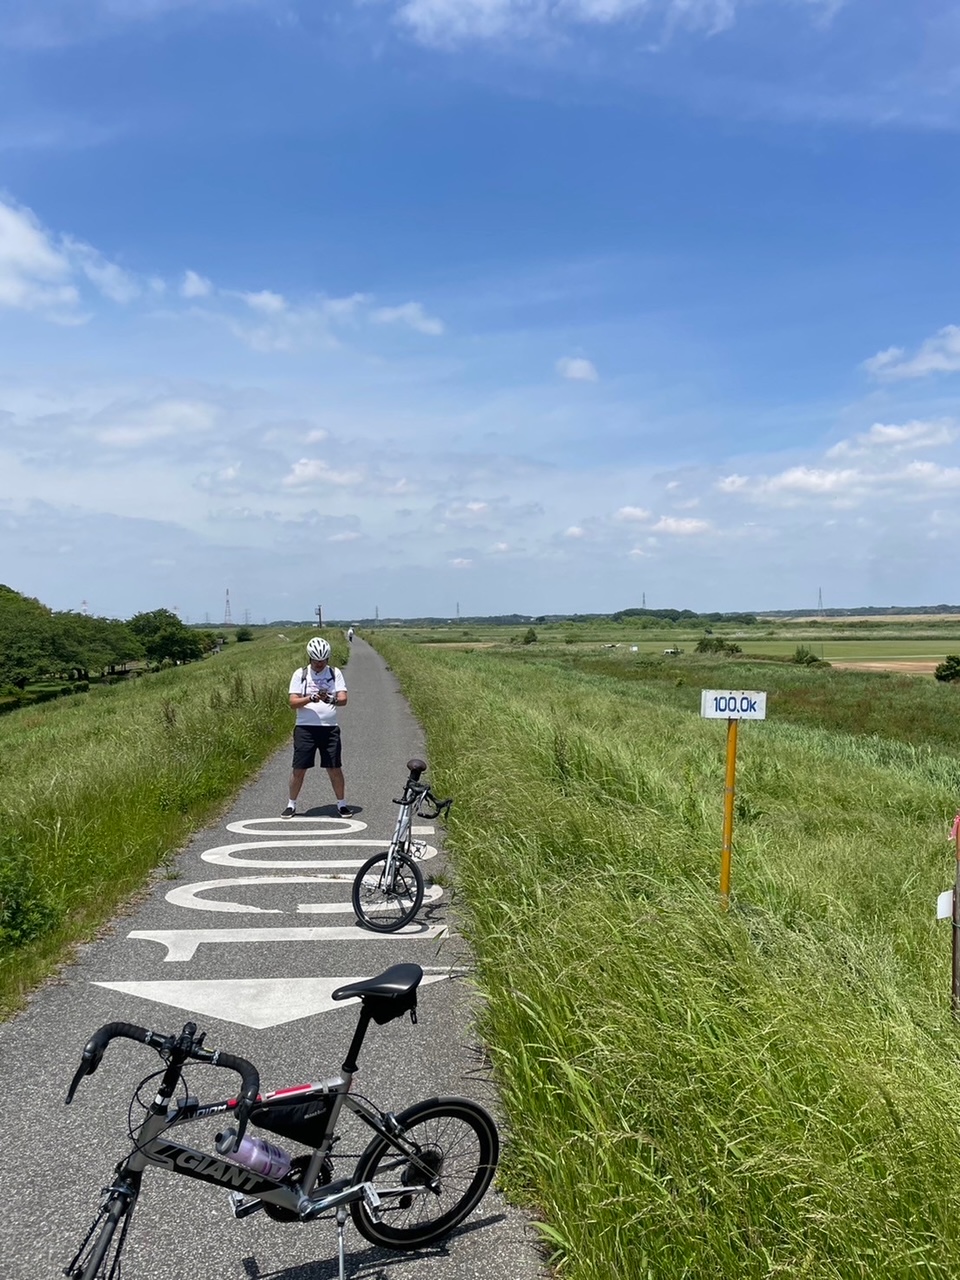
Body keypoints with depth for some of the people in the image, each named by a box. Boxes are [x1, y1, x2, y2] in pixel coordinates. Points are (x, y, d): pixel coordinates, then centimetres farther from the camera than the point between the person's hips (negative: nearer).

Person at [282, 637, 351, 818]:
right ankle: (291, 804, 19)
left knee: (334, 768, 3)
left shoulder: (335, 673, 4)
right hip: (305, 728, -1)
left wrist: (332, 699, -27)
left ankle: (341, 804, 18)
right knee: (299, 769, 3)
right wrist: (311, 698, -24)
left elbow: (343, 699, -5)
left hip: (329, 729, 1)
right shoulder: (300, 674, 1)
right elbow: (293, 702, -6)